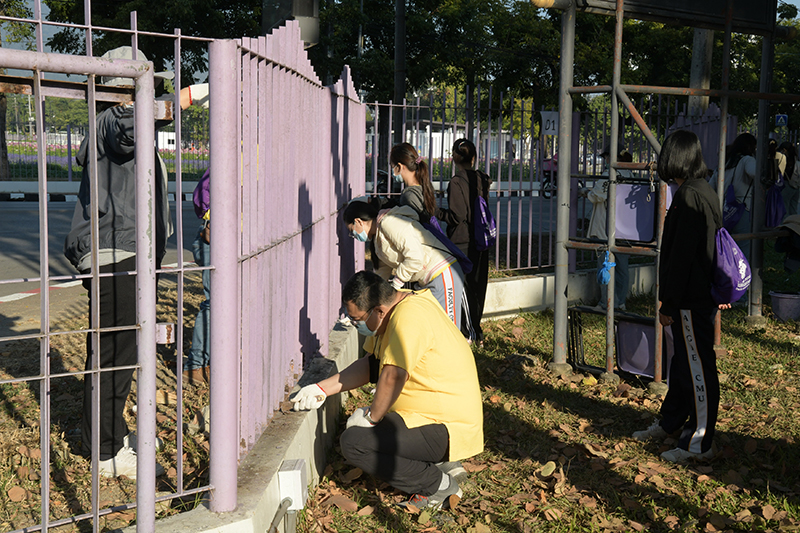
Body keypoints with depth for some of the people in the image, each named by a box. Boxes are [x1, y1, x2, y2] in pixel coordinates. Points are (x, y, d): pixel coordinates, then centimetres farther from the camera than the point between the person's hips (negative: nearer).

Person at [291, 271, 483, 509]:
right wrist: (321, 389, 9)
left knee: (353, 441, -15)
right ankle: (443, 463, 17)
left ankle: (439, 485, -4)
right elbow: (369, 364, 15)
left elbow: (393, 376, -32)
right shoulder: (400, 301, 7)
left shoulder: (409, 317, -24)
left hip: (448, 431, -10)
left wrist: (372, 416, -15)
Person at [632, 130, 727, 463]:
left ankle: (699, 444, 6)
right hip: (702, 295, 10)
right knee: (683, 362, 20)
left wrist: (668, 304, -17)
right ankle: (669, 423, 34)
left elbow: (681, 257, -22)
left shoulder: (689, 197, -20)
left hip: (692, 301, -10)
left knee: (698, 368, -3)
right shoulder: (705, 192, 12)